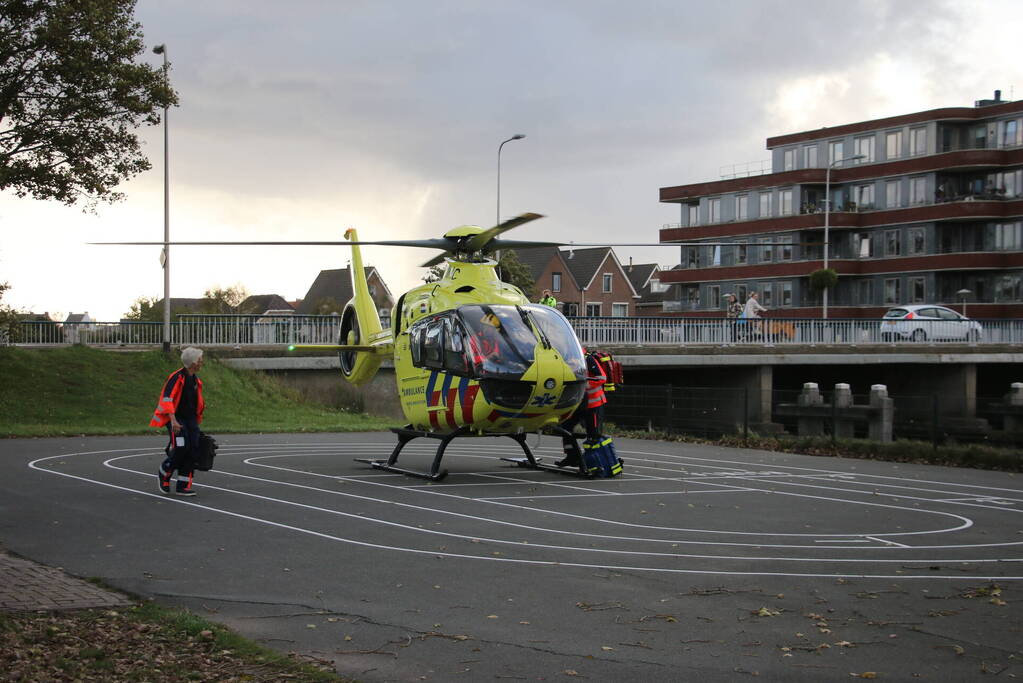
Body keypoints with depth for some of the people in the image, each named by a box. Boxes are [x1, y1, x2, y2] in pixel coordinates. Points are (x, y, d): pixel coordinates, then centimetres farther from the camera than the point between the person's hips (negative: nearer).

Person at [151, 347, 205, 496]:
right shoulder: (177, 377, -14)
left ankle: (183, 486, 4)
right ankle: (164, 474, 10)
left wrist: (197, 420, 25)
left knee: (193, 450, -2)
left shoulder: (196, 380, 13)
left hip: (190, 420, 8)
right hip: (176, 419, -8)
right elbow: (167, 398, -21)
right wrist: (173, 420, -28)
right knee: (180, 448, -17)